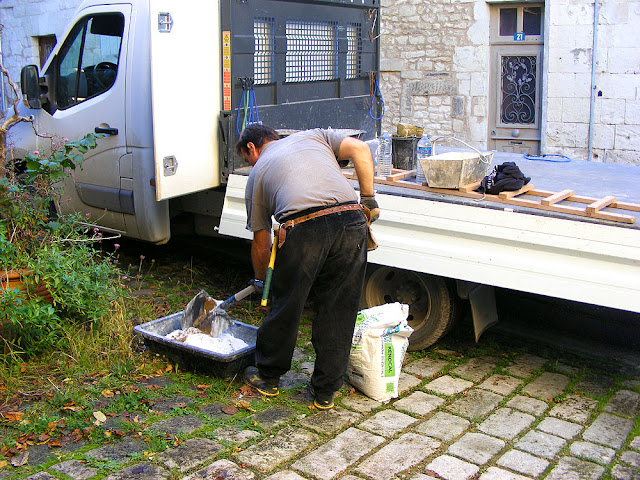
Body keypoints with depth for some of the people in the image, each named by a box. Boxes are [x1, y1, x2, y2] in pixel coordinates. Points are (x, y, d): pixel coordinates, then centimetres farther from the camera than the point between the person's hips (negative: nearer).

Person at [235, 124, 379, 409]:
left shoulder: (258, 172, 25)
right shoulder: (314, 136, 31)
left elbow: (261, 243, 27)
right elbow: (360, 150, 12)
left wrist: (261, 279, 42)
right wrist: (369, 199, 17)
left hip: (303, 228, -2)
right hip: (351, 222, 2)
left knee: (286, 306, 17)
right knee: (339, 312, 13)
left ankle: (267, 377, 35)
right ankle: (325, 392, 24)